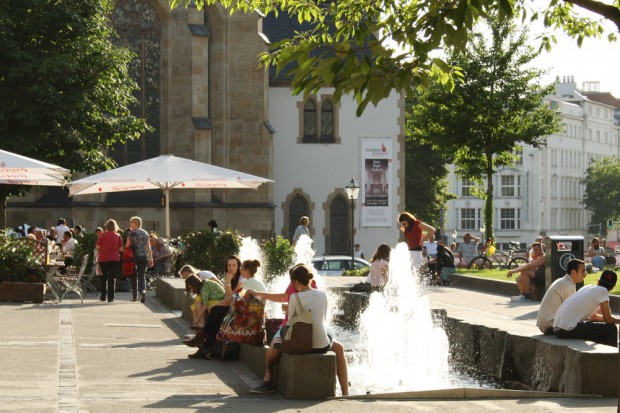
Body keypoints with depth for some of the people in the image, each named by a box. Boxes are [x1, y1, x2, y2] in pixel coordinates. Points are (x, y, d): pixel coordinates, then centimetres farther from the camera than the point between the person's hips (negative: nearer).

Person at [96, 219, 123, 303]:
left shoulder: (102, 235, -3)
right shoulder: (118, 236, 0)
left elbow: (97, 247, -4)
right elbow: (121, 249, 0)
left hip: (103, 259, 0)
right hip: (114, 259, 0)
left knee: (103, 278, 15)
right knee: (112, 278, 2)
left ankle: (103, 296, 19)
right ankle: (110, 297, -5)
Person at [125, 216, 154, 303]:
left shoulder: (131, 233, -5)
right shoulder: (145, 233, 9)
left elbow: (127, 245, -10)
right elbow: (148, 247, 9)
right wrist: (151, 259, 11)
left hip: (134, 256, -3)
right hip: (144, 257, 3)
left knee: (134, 276, 9)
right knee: (141, 276, 7)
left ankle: (135, 296, 11)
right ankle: (142, 291, -19)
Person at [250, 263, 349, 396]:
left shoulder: (295, 298, -8)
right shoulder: (322, 295, 2)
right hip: (322, 345, 2)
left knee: (274, 344, 27)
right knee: (339, 349, 34)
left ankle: (268, 381, 24)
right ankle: (345, 393, 24)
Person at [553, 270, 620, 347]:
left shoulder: (588, 288, 19)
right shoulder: (602, 291, -4)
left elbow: (593, 317, 30)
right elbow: (608, 320, -5)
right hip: (568, 330, -9)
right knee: (611, 329, -2)